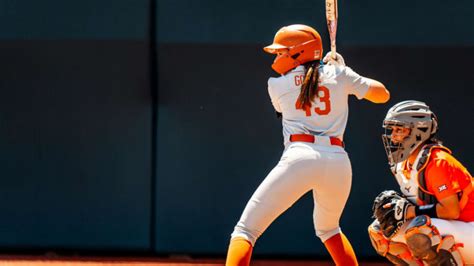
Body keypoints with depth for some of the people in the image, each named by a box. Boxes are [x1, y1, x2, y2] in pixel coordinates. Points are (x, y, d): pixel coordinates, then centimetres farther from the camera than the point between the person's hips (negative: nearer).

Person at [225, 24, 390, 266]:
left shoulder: (277, 85, 14)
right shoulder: (338, 74, 16)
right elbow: (382, 94, 26)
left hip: (299, 157, -4)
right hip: (338, 161, 4)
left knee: (245, 230, -4)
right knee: (328, 228, 33)